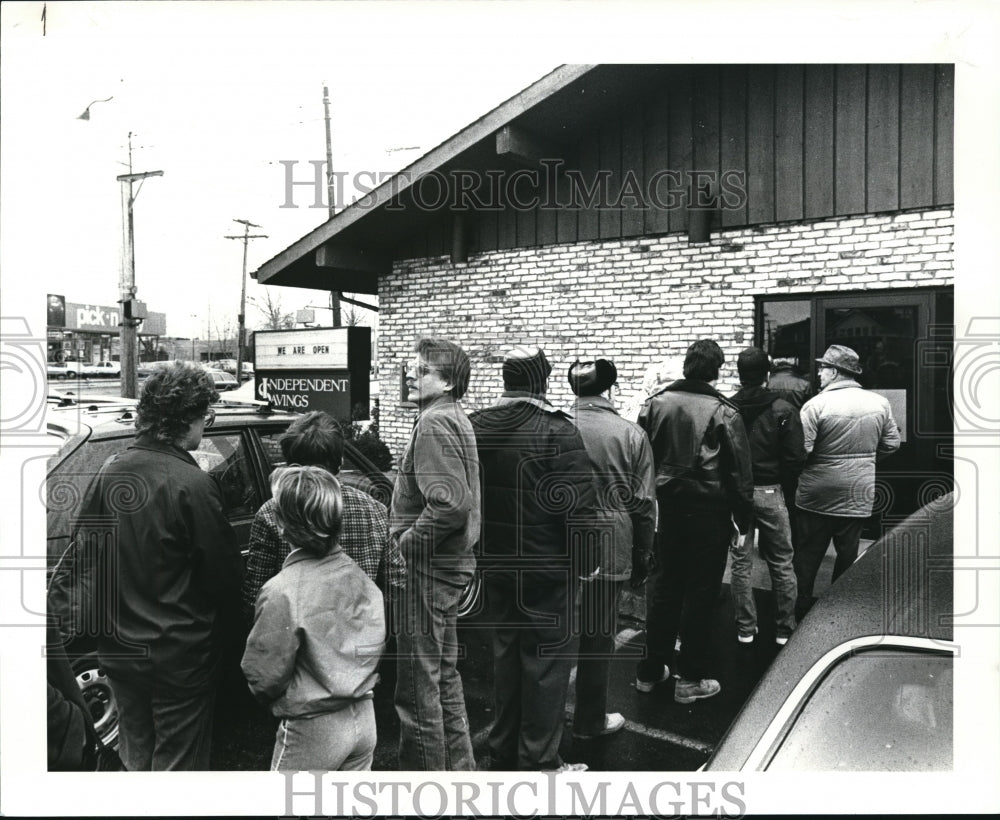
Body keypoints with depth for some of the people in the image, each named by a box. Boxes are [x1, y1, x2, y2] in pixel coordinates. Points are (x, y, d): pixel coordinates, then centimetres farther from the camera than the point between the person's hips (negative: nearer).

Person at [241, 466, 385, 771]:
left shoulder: (281, 592, -22)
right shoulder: (359, 576, -4)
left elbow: (264, 676, -14)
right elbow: (375, 647, 6)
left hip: (313, 730, -6)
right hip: (365, 718, 6)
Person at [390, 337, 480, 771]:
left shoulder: (434, 423, -17)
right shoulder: (456, 419, 14)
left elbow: (450, 504, -28)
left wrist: (403, 546, -17)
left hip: (427, 568, -11)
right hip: (451, 564, 11)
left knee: (417, 686, 0)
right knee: (445, 676, 22)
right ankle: (458, 765, 36)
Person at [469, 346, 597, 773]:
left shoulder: (475, 427, 2)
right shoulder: (558, 430, -17)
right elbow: (578, 505, -20)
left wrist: (479, 550, 16)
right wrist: (584, 562, -10)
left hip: (495, 564, 6)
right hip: (546, 566, -6)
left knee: (505, 651, 19)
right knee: (546, 658, 6)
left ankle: (503, 751, 31)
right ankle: (539, 761, 15)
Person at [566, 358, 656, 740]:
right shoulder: (630, 434, -7)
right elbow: (644, 504, -4)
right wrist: (641, 561, 6)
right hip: (608, 549, -2)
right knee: (598, 635, 10)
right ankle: (590, 720, 24)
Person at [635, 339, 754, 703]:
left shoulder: (655, 403, 0)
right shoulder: (723, 412, -11)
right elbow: (740, 472, -7)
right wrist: (743, 518, 3)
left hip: (665, 507, 4)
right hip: (708, 512, -4)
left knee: (662, 585, 15)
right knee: (700, 591, 6)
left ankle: (650, 670, 24)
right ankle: (690, 679, 14)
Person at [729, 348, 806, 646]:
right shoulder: (783, 410, -9)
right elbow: (796, 459, -10)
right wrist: (779, 481, 8)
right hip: (771, 493, -1)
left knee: (741, 563, 11)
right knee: (782, 564, 11)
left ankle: (745, 629, 17)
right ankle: (785, 630, 18)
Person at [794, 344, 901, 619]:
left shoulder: (816, 405, -16)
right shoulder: (880, 403, -1)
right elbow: (891, 444, 7)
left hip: (818, 495, -3)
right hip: (859, 494, 3)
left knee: (808, 555, 11)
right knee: (847, 555, 14)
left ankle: (802, 607, 20)